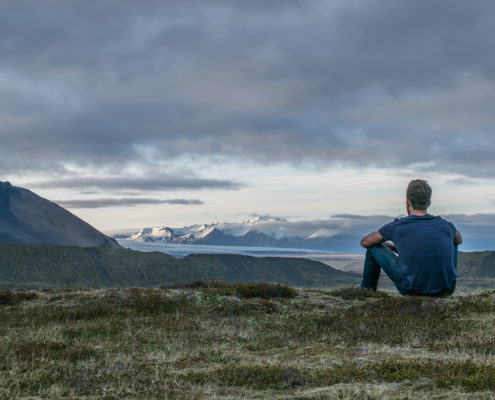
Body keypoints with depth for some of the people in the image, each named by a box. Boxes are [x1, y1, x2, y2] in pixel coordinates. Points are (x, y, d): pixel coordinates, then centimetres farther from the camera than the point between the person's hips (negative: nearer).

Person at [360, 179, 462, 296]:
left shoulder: (396, 226, -5)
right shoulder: (446, 226, 2)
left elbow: (364, 242, 13)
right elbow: (459, 240, 29)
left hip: (412, 289, -2)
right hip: (445, 290, 3)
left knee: (373, 247, 14)